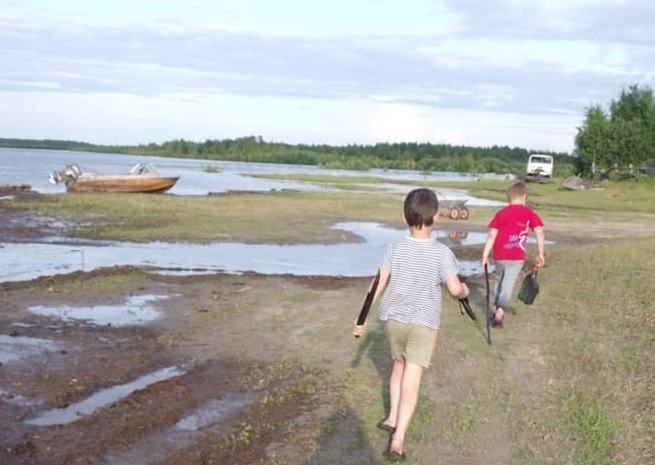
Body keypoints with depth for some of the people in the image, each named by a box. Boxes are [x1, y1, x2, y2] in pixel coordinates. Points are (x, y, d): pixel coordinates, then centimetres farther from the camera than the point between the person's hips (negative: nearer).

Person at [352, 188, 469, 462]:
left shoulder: (394, 249, -4)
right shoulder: (442, 253, -11)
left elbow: (377, 284, -6)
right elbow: (455, 289, -15)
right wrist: (465, 290, 9)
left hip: (393, 319, 3)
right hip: (424, 324, -3)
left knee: (399, 365, 26)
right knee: (412, 381, -2)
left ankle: (392, 419, 30)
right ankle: (398, 440, -9)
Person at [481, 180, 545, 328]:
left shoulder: (501, 213, 2)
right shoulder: (529, 213, 1)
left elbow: (492, 235, -3)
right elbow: (539, 232, -8)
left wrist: (485, 256, -1)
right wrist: (540, 254, -2)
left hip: (500, 255, 2)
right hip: (517, 257, -2)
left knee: (499, 280, 22)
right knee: (508, 285, -1)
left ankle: (497, 309, 32)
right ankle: (499, 313, -15)